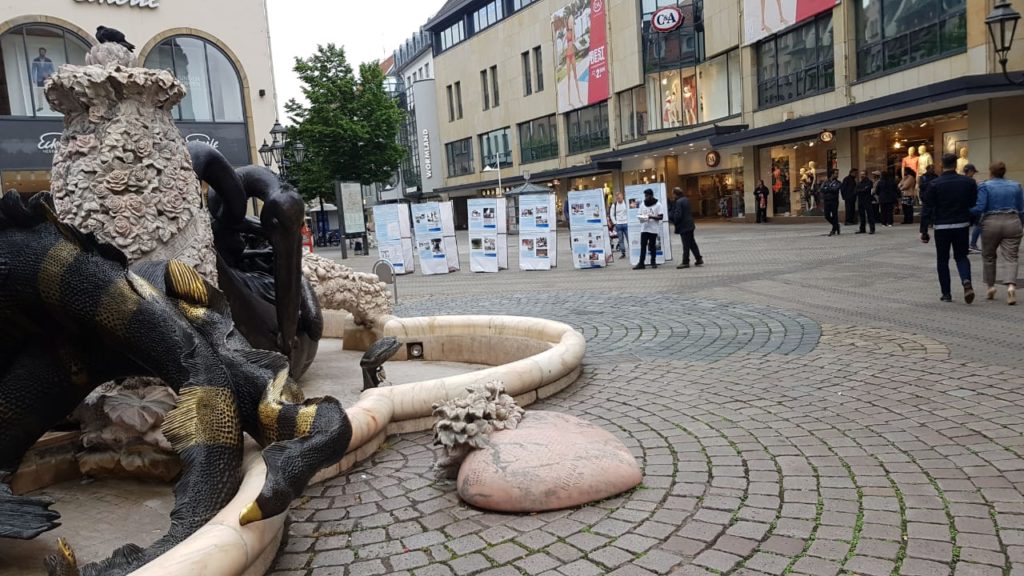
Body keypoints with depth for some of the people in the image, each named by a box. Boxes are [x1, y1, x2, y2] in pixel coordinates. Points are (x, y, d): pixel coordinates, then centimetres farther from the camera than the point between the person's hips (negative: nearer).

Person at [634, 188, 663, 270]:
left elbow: (661, 217, -6)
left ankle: (653, 262, 14)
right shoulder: (643, 205, 10)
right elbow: (640, 215, 14)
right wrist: (641, 217, -9)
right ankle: (641, 263, -1)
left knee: (652, 246, 3)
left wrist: (651, 217, -19)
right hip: (644, 228, 3)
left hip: (653, 229, -3)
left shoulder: (658, 204, -2)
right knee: (643, 246, -1)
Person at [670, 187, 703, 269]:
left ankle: (685, 262, 1)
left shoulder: (678, 202, -19)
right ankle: (699, 259, 21)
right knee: (692, 243, 17)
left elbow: (678, 215, -23)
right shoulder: (686, 200, 10)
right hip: (690, 225, 9)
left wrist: (674, 222, -6)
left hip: (684, 226, -9)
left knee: (686, 245, -4)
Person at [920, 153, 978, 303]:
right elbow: (975, 204, 3)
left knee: (942, 260, 8)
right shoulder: (968, 182, -1)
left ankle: (946, 293, 10)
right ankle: (966, 282, -10)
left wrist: (924, 231, -5)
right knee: (961, 256, 16)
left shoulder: (934, 185, -8)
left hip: (942, 227, -2)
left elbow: (927, 209, -8)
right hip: (962, 225, 2)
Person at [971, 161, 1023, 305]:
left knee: (989, 256, 15)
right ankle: (1011, 285, -20)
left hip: (991, 224, -2)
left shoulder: (985, 186, -2)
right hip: (1012, 223, 2)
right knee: (1010, 257, -1)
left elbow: (979, 208, -12)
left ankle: (990, 286, 18)